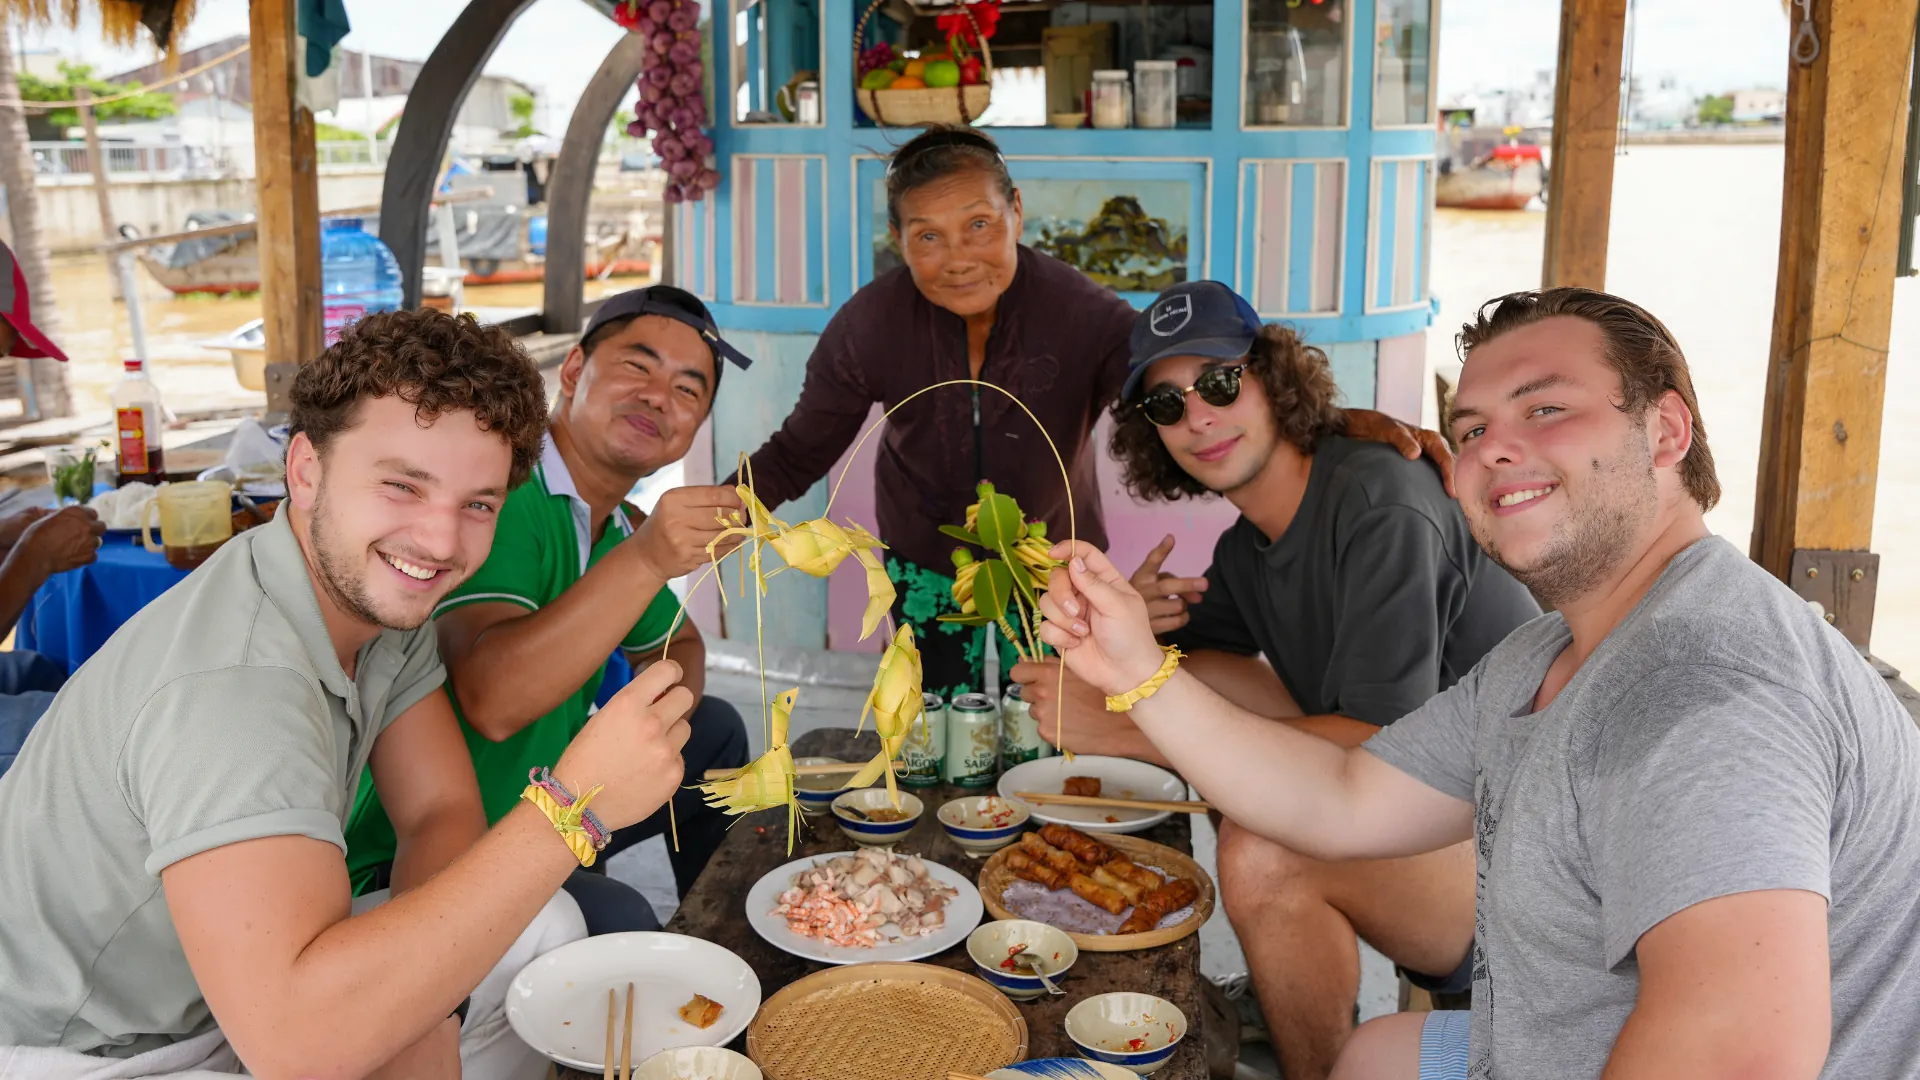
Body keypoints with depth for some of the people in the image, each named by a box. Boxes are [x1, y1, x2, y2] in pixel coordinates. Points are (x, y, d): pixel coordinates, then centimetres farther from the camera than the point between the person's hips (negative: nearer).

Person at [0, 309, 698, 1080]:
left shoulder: (379, 593, -4)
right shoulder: (234, 680, -32)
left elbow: (440, 813, -1)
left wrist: (422, 1015, -20)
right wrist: (576, 804, -40)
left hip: (228, 995, 9)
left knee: (543, 931, 1)